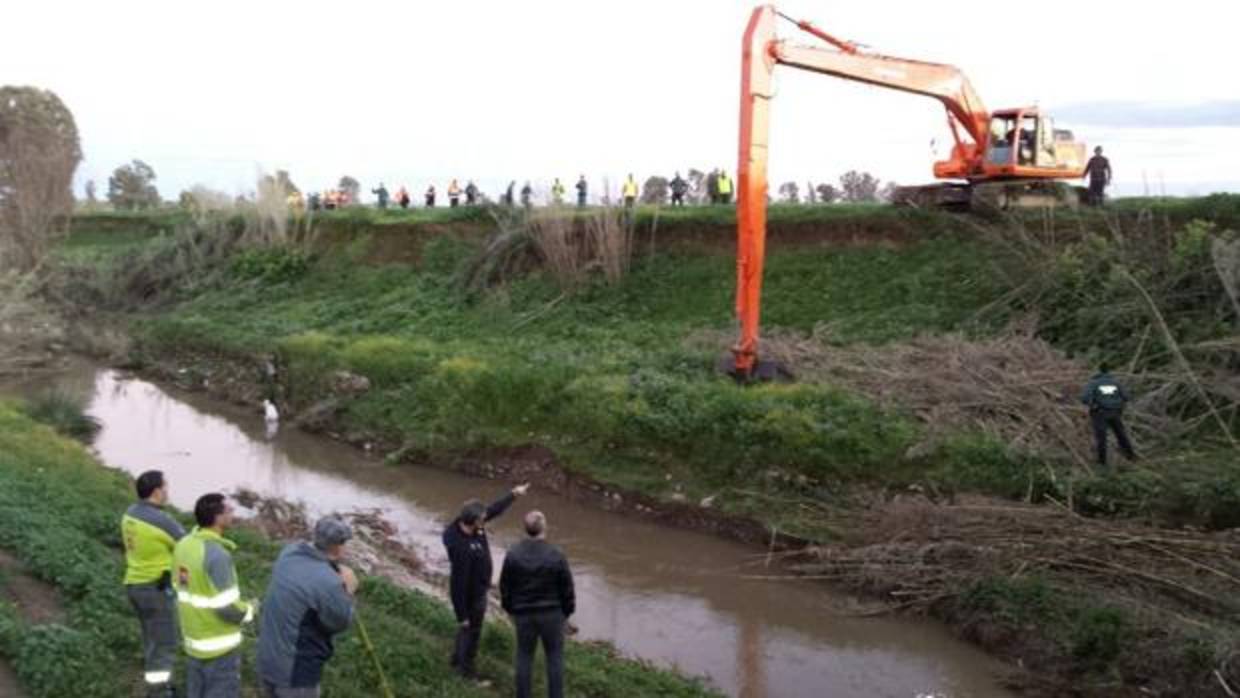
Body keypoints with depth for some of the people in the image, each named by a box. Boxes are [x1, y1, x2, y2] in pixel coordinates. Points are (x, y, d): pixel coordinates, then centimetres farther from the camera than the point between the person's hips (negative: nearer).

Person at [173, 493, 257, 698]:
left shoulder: (184, 545, 0)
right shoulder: (217, 555, -27)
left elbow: (182, 591, 10)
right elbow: (226, 608, -25)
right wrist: (249, 609, -4)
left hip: (194, 638, 8)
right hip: (220, 645, -8)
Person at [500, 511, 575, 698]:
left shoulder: (513, 554, -10)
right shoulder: (556, 556, -17)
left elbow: (505, 586, 0)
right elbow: (567, 588, -8)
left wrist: (510, 609, 16)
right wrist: (567, 611, 9)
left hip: (524, 614, 2)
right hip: (552, 613, -2)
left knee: (524, 656, 14)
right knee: (554, 657, 11)